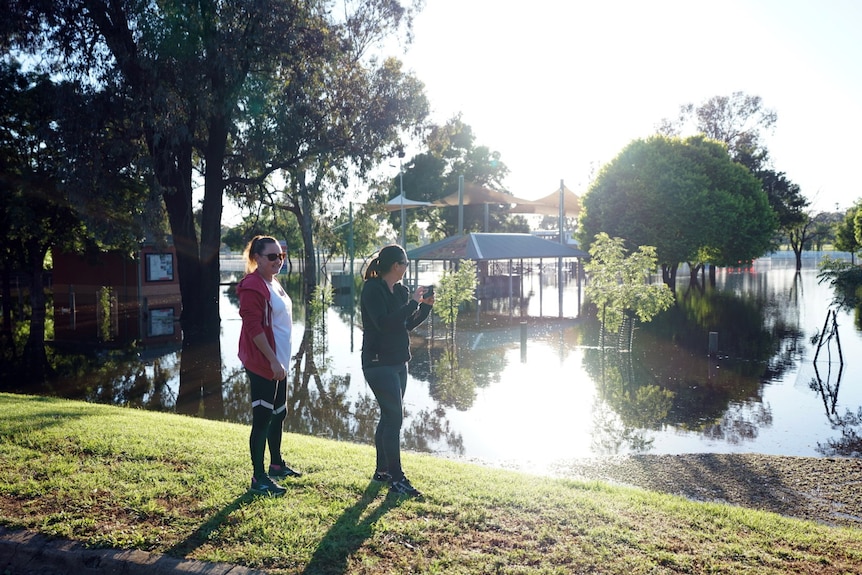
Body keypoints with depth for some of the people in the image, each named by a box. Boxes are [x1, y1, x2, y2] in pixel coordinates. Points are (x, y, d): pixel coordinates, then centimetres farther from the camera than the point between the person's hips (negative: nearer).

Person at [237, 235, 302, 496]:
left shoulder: (273, 283, 13)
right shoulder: (252, 286, -16)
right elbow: (254, 328, -22)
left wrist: (280, 360, 18)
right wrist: (273, 361, -22)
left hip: (278, 362, 10)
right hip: (262, 364, -10)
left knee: (279, 414, 19)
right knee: (262, 419, -3)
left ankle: (277, 464, 34)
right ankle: (258, 479, 6)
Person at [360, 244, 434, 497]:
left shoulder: (400, 291, 9)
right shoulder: (372, 289, -14)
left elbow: (408, 324, 15)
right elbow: (384, 323, -25)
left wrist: (425, 306, 1)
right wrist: (412, 303, -22)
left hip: (398, 362, 9)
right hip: (379, 363, -9)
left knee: (389, 416, 14)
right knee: (394, 418, -9)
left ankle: (382, 471, 25)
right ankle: (396, 478, -2)